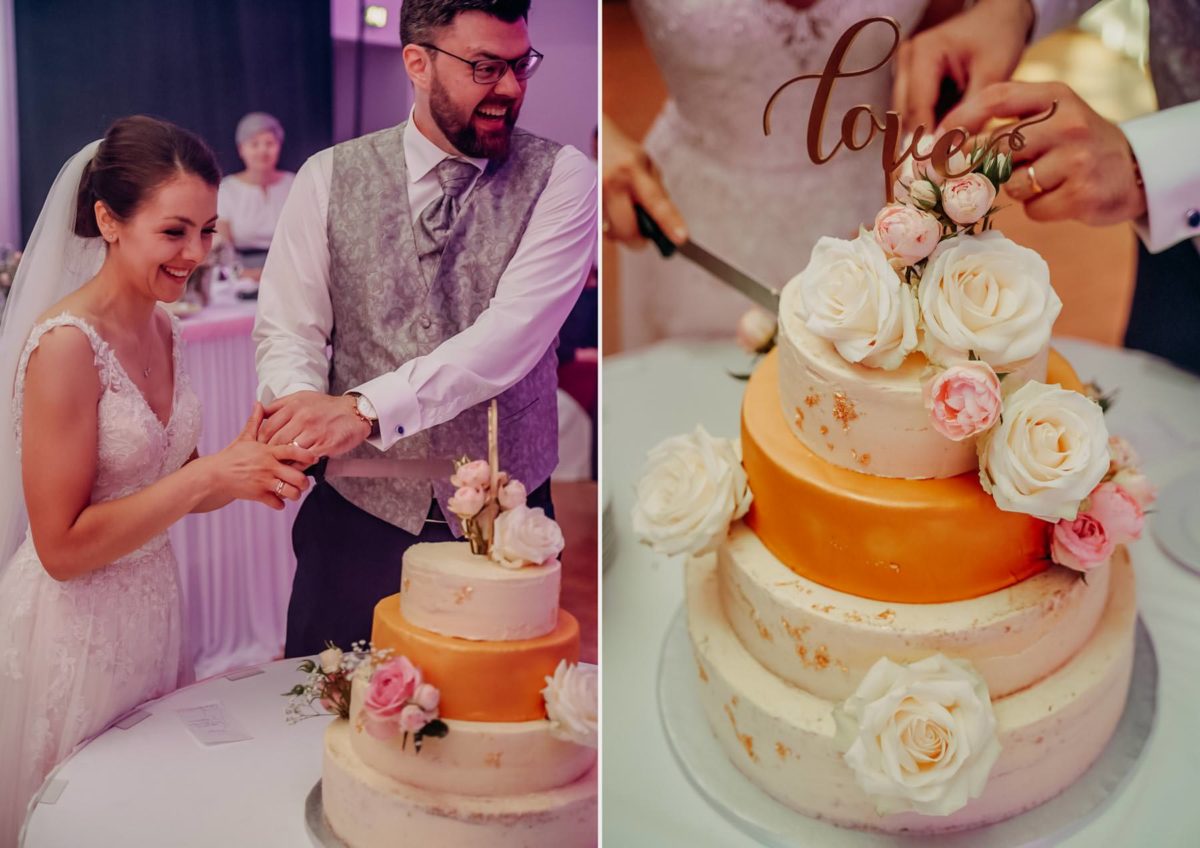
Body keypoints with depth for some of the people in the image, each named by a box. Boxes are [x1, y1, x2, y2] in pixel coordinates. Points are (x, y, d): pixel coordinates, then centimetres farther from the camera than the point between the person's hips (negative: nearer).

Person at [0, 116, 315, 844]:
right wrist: (211, 474, -25)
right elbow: (62, 547, -20)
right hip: (76, 631, -7)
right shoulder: (66, 344, -21)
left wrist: (249, 468, -9)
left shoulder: (161, 327, 2)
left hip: (153, 611, 7)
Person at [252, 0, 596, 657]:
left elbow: (513, 332, -17)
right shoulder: (328, 178, 2)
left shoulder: (561, 178, -5)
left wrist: (369, 407, -27)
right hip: (358, 513, 1)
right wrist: (300, 408, -23)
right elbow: (286, 331, 0)